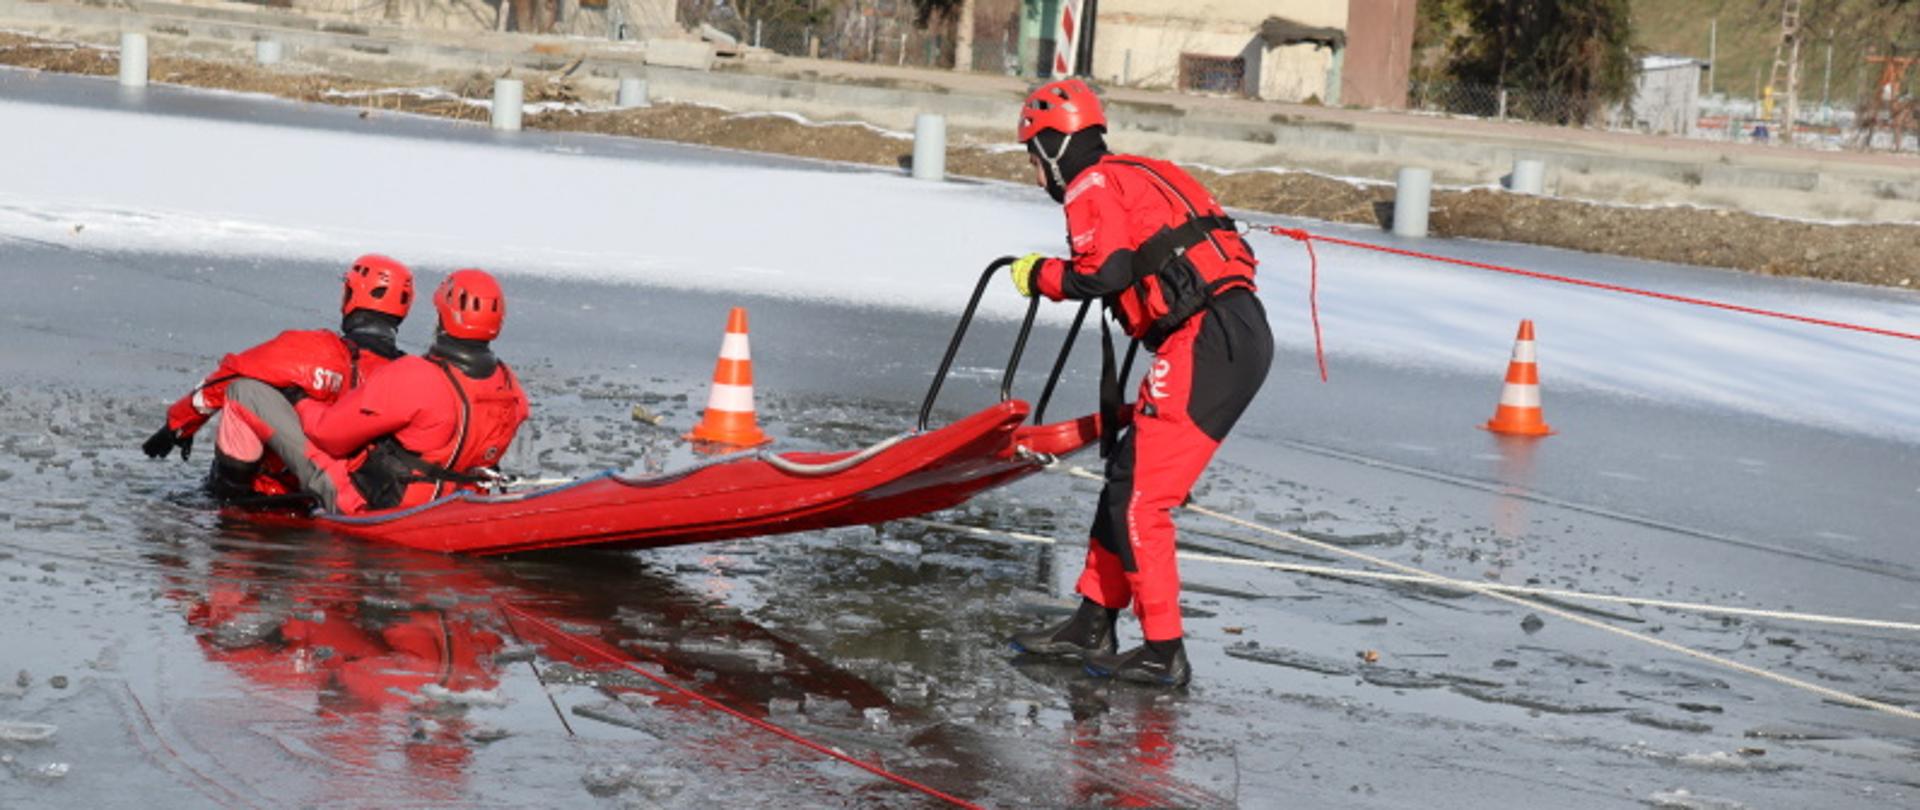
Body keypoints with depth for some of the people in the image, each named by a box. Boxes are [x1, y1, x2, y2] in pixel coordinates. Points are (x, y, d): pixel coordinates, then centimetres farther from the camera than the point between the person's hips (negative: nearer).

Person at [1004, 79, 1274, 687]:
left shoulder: (1093, 186, -2)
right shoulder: (1138, 175, 27)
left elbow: (1105, 272, -16)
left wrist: (1040, 275, 2)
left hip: (1206, 341, -10)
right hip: (1243, 334, 10)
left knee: (1138, 495, -6)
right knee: (1129, 473, 16)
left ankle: (1163, 652, -3)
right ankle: (1093, 625, 22)